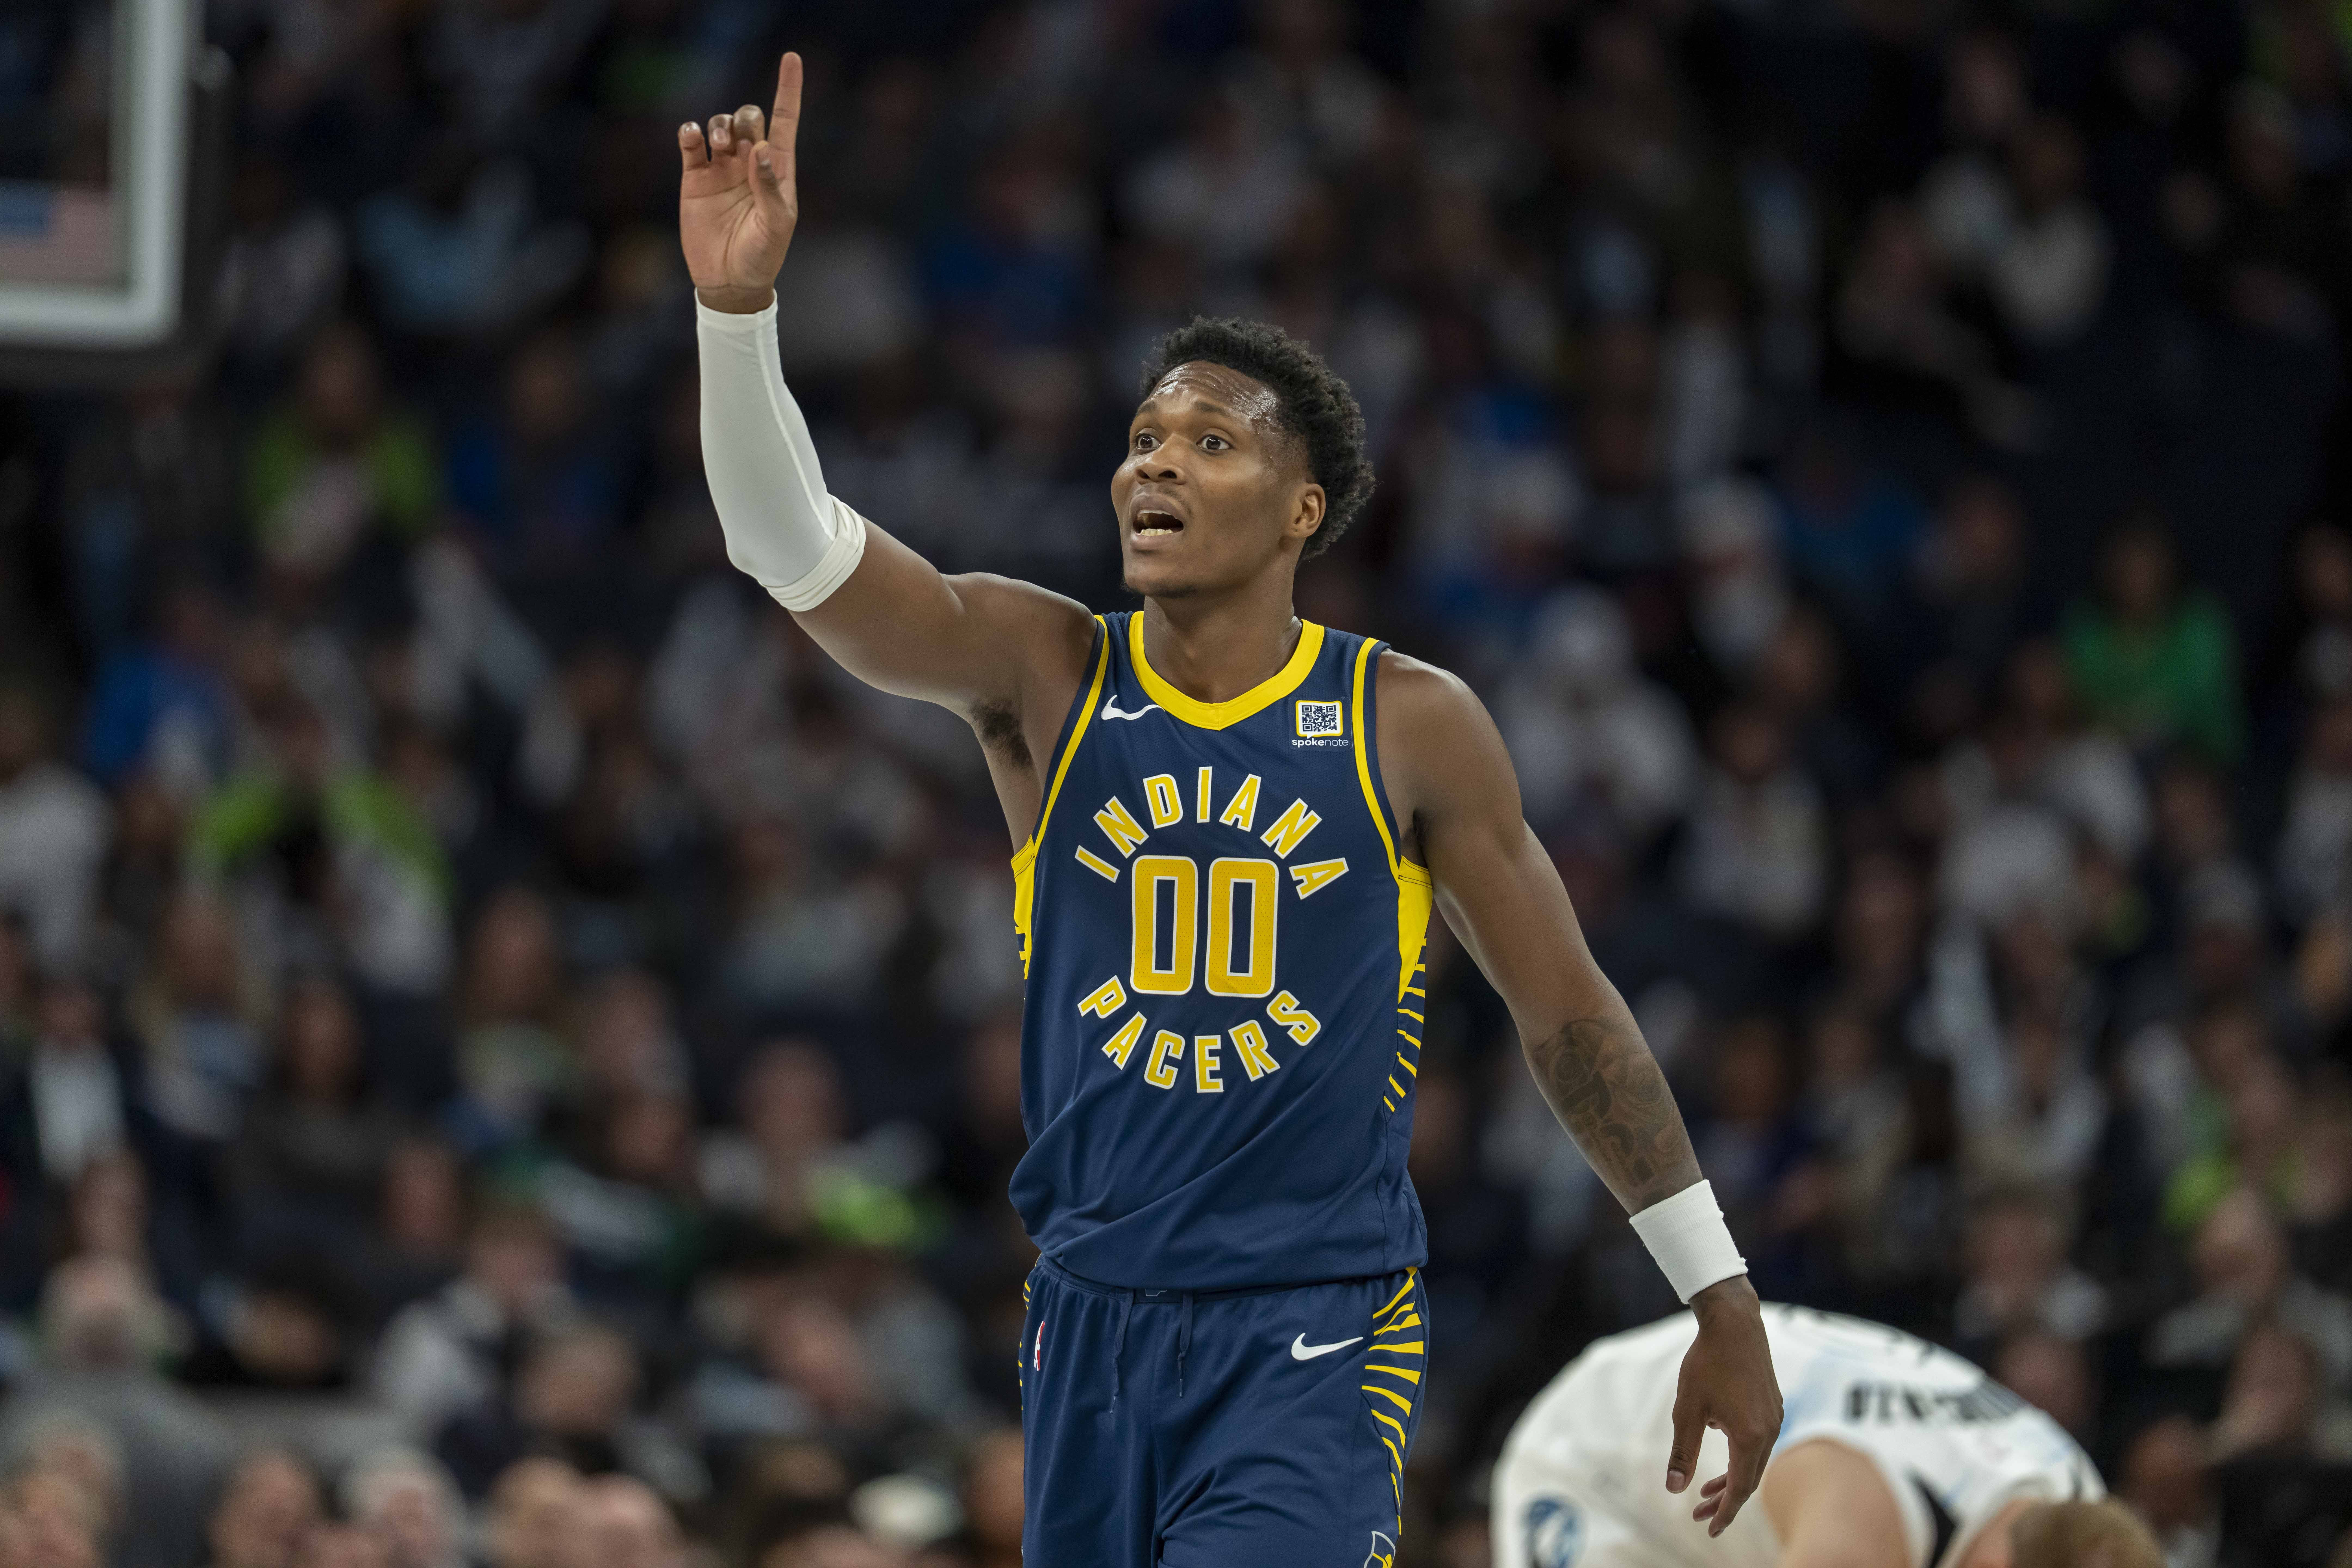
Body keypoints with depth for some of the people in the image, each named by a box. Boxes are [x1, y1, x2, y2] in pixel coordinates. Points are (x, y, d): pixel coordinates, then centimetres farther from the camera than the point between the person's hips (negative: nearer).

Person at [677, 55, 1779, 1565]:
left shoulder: (1410, 726, -3)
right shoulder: (1041, 672, 1)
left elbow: (1572, 1014, 6)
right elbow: (798, 550, -15)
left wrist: (1723, 1300, 7)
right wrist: (739, 307, -33)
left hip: (1321, 1337, -3)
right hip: (1094, 1314, 3)